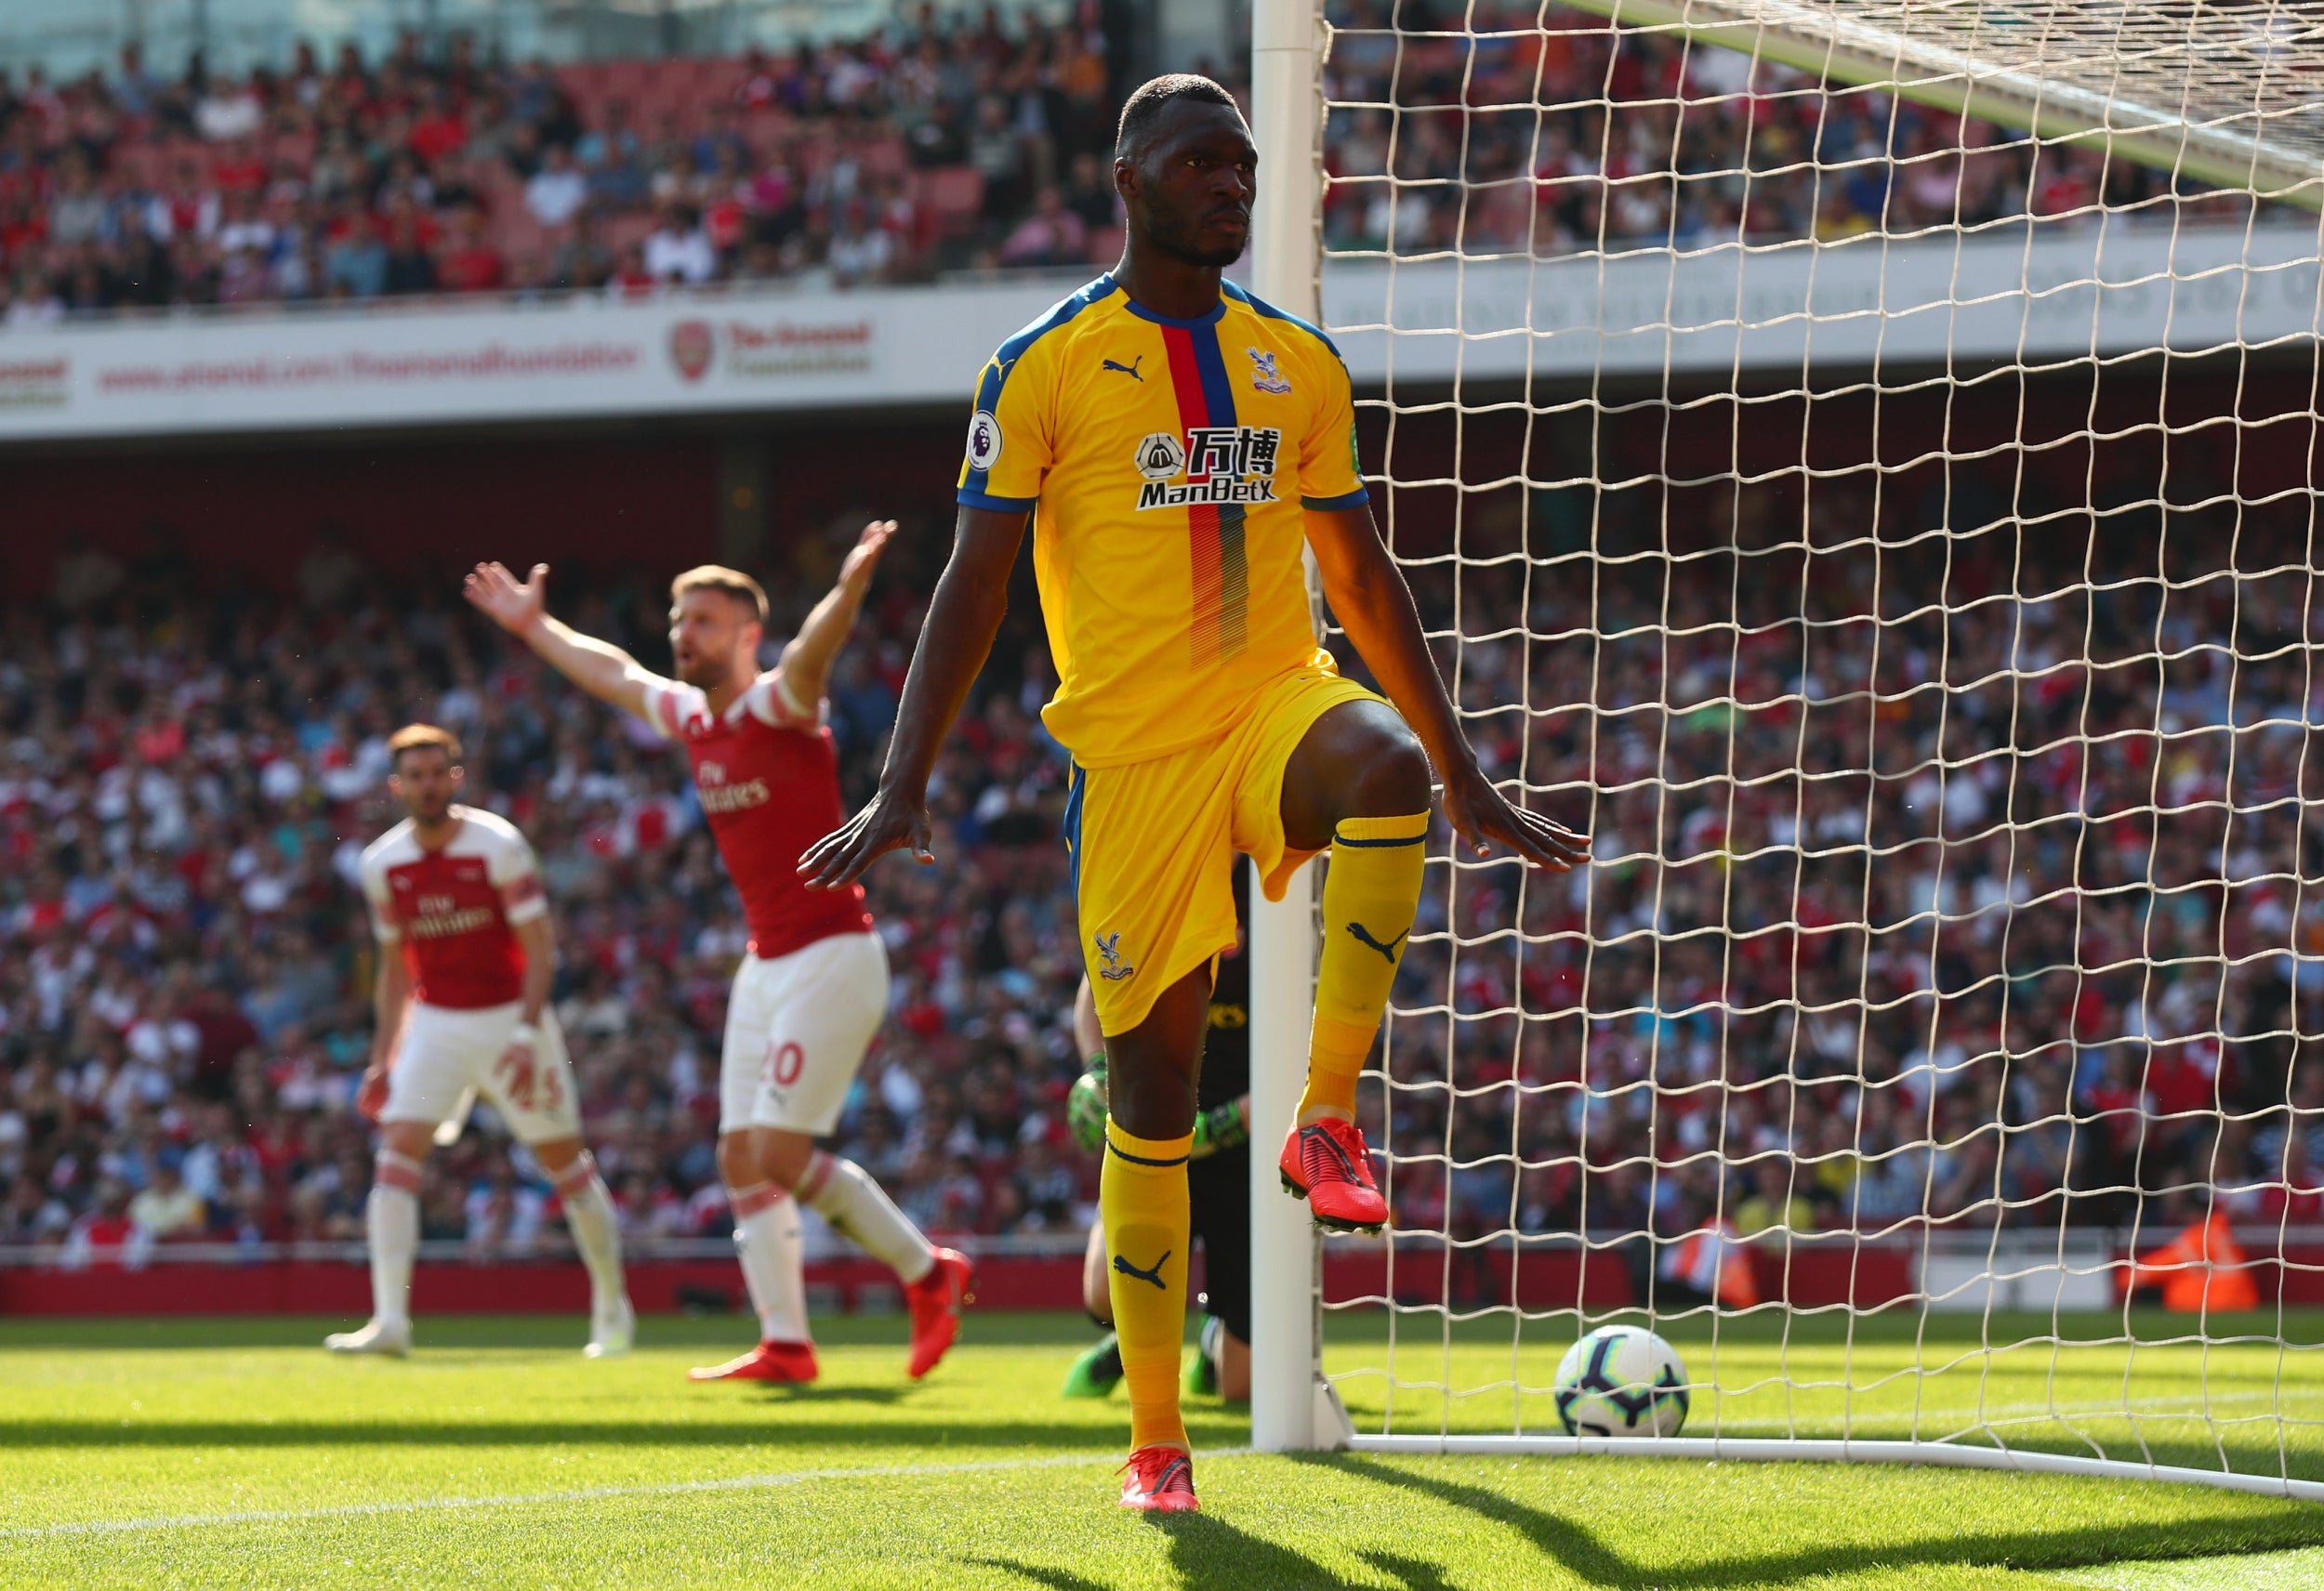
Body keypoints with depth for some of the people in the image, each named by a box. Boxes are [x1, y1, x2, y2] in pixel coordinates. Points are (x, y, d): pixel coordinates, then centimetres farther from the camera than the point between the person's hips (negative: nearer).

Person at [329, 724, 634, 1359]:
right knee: (397, 1152, -15)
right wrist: (383, 1059, 8)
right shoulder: (383, 864, 1)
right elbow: (395, 970, 13)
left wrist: (526, 1034, -23)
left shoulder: (498, 845, -12)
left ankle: (612, 1307, 22)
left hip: (510, 1017, -3)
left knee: (563, 1159, 5)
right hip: (435, 1025, 3)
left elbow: (540, 949, -12)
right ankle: (390, 1319, -20)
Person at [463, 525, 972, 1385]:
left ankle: (927, 1272, 1)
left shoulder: (778, 704, -12)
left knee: (780, 1153, -14)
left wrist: (850, 585, -55)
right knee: (742, 1159, 5)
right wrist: (534, 626, 41)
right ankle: (785, 1345, 9)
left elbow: (812, 651, -34)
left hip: (833, 956, -9)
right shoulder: (691, 716, 11)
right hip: (766, 964, 9)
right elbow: (610, 673, 30)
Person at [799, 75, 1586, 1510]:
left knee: (1389, 767, -35)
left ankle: (1330, 1118, -22)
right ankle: (1156, 1442, 9)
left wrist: (1467, 775, 17)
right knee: (1151, 1085, -1)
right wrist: (903, 788, -8)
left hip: (1282, 704, 2)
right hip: (1135, 749, -2)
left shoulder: (1301, 366, 12)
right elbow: (974, 585, 0)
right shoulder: (1049, 366, 1)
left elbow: (1366, 583, 18)